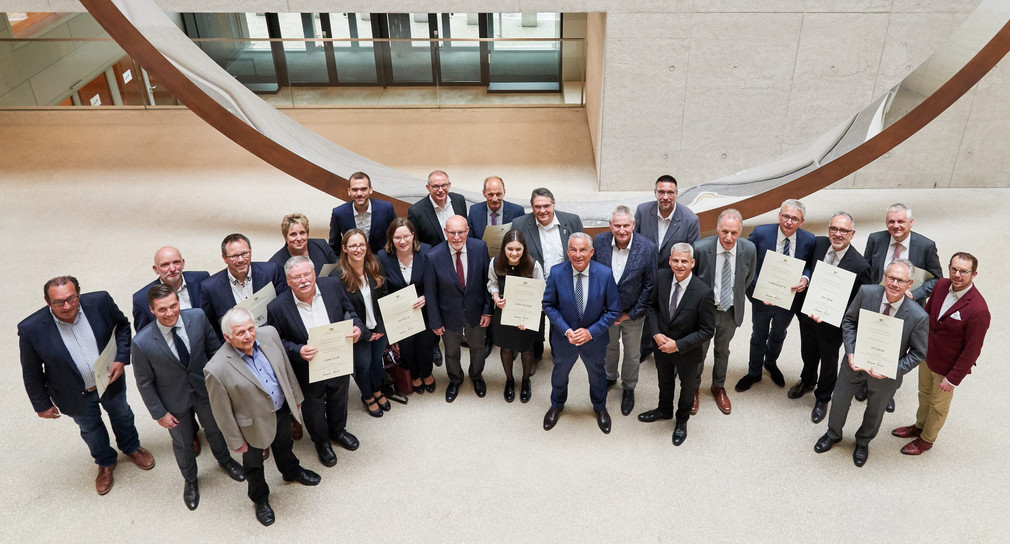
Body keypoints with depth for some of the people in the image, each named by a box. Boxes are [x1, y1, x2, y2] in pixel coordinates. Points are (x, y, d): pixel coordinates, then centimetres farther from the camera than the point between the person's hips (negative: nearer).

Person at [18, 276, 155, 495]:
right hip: (76, 395, -1)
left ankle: (131, 447, 58)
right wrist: (42, 404, -3)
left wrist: (122, 358, -14)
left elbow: (123, 325, -4)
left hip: (110, 380, 1)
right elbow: (32, 373, -12)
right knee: (90, 429, 25)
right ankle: (106, 464, 54)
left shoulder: (100, 302, -25)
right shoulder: (31, 329, -28)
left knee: (121, 414, 27)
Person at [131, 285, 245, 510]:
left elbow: (213, 347, -5)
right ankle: (190, 480, 53)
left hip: (204, 388, 2)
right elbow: (144, 382, -15)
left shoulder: (197, 317, -24)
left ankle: (224, 460, 61)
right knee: (183, 443, 23)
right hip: (175, 401, -2)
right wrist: (159, 413, -9)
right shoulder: (142, 343, -30)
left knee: (214, 428, 28)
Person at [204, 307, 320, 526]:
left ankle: (292, 471, 64)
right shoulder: (217, 369, -34)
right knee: (253, 463, 24)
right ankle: (260, 499, 52)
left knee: (284, 446, 33)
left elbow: (285, 366, -1)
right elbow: (222, 412, -20)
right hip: (255, 423, -4)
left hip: (282, 409, 4)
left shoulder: (269, 334, -19)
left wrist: (295, 396, 9)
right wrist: (236, 441, -9)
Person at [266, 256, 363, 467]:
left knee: (339, 399, 29)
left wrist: (357, 327, -22)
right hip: (308, 370, -3)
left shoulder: (333, 286, -16)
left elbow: (349, 311, -1)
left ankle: (338, 430, 61)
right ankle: (321, 442, 54)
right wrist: (298, 351, -31)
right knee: (313, 408, 22)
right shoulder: (278, 307, -24)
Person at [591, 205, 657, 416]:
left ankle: (629, 388, 44)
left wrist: (631, 313, -12)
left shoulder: (648, 248, -23)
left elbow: (649, 285, -14)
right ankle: (610, 376, 55)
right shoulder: (599, 241, -18)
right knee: (609, 346, 26)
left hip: (633, 312, -2)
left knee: (632, 353, 18)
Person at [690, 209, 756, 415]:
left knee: (722, 351, 24)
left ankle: (719, 387, 48)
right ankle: (693, 389, 42)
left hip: (731, 311, 2)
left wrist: (736, 295, 8)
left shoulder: (749, 249, -18)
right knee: (699, 351, 17)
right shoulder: (701, 248, -26)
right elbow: (690, 277, -6)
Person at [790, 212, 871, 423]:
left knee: (828, 360, 21)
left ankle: (822, 398, 47)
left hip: (832, 322, -4)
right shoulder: (818, 243, -13)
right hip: (808, 312, 4)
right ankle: (807, 381, 60)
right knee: (808, 352, 29)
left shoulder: (859, 265, -27)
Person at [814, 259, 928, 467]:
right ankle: (833, 434, 53)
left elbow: (918, 353, -14)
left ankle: (863, 442, 55)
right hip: (856, 362, 2)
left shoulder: (919, 317, -28)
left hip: (885, 372, -2)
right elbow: (849, 320, -7)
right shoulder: (866, 292, -23)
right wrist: (850, 352, -17)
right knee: (839, 400, 23)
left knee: (875, 411, 25)